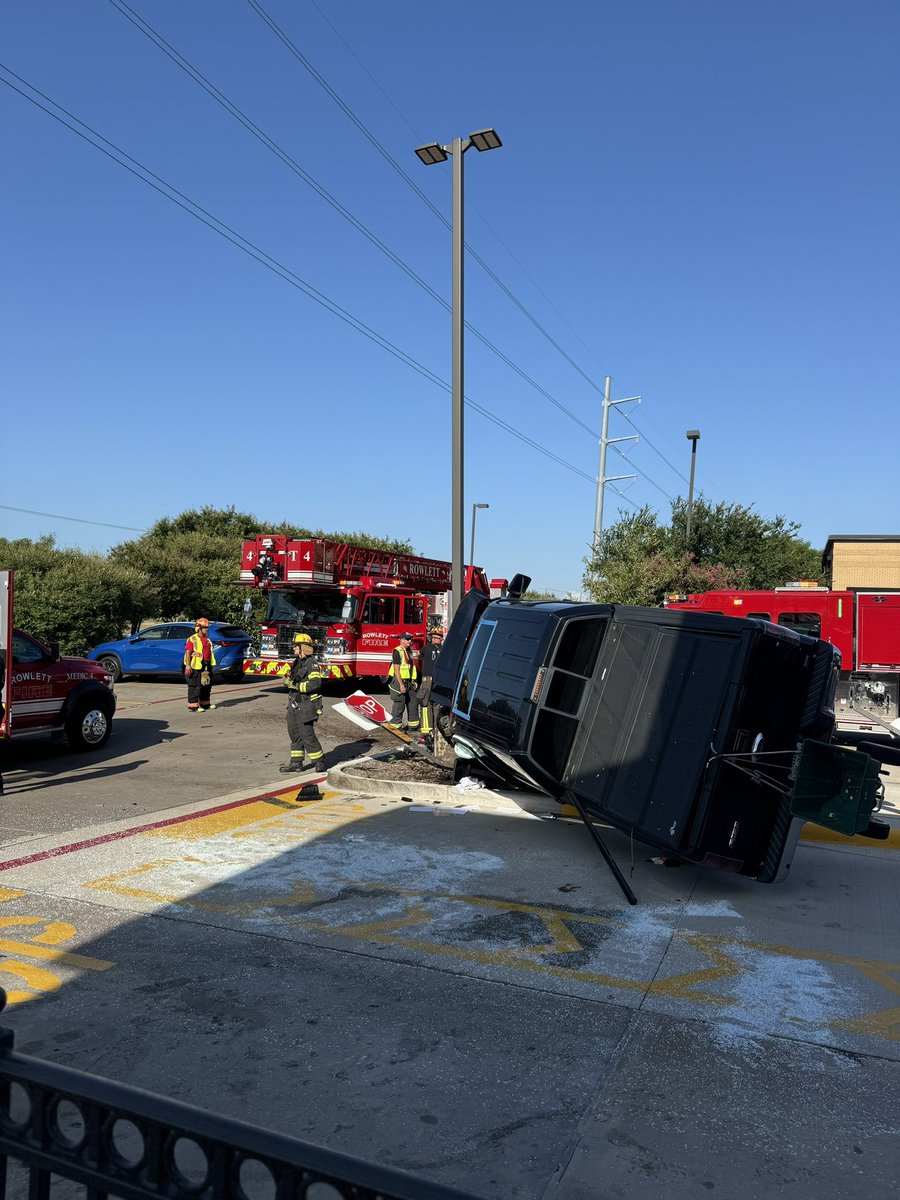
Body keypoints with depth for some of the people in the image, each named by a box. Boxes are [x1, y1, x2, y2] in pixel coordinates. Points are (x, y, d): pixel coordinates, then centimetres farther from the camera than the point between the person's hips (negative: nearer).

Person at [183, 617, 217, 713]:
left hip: (206, 666, 9)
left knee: (207, 684, 15)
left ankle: (205, 703, 27)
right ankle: (193, 706, -3)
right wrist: (188, 666, -23)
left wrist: (210, 665, 20)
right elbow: (188, 653, -16)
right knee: (195, 686, -7)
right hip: (196, 667, -8)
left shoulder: (207, 640, 15)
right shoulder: (192, 640, -11)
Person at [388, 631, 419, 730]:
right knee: (399, 704, -3)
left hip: (409, 682, 9)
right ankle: (396, 725, 6)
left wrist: (414, 681, 15)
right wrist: (401, 684, -21)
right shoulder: (397, 651, -13)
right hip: (399, 681, -9)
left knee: (413, 703, 10)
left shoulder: (409, 650, 15)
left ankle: (413, 724, 18)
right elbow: (396, 670, -17)